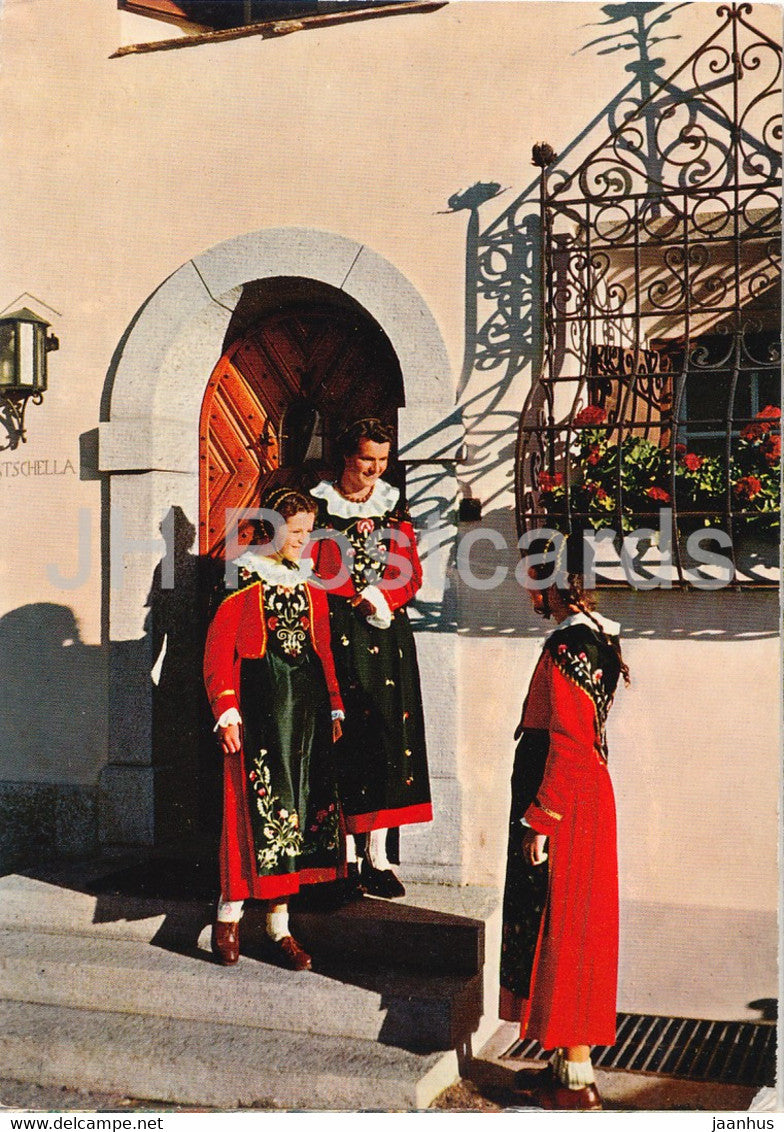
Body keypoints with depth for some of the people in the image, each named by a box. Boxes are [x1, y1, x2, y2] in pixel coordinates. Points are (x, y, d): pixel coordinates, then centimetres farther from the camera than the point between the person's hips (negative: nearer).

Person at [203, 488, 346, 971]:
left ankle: (279, 924, 12)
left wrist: (334, 706, 12)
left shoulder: (310, 578, 13)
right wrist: (227, 713, -12)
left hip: (307, 700, 5)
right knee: (258, 803, -6)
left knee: (301, 802, 4)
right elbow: (218, 650, -6)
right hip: (259, 699, -5)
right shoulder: (244, 577, -4)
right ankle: (230, 911, 12)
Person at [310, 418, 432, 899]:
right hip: (338, 634, -3)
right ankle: (349, 858, 0)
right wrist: (364, 599, -11)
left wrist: (382, 599, -10)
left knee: (388, 737, -1)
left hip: (388, 633, 3)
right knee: (345, 737, -5)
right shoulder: (320, 504, 2)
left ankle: (378, 858, 4)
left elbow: (412, 575, 9)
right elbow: (315, 576, -3)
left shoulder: (394, 506, 12)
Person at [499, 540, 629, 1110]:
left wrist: (540, 821, -19)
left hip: (565, 808, -10)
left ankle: (577, 1079, 9)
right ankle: (571, 1063, 25)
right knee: (569, 933, 15)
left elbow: (567, 748, -23)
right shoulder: (595, 638, 11)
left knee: (561, 933, -1)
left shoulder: (567, 649, -20)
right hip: (587, 801, 10)